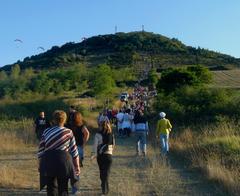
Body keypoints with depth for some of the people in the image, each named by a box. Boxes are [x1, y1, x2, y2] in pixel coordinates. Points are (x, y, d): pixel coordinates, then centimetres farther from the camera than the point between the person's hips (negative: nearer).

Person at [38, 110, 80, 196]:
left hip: (48, 163, 2)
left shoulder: (46, 132, 4)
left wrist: (40, 165, 17)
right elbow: (74, 151, 2)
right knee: (63, 189, 10)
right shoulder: (68, 132, 0)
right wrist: (77, 166, 10)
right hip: (63, 162, -1)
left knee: (51, 189, 13)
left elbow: (41, 150, 6)